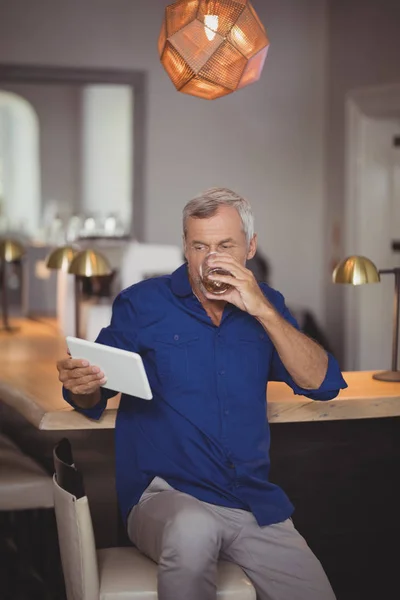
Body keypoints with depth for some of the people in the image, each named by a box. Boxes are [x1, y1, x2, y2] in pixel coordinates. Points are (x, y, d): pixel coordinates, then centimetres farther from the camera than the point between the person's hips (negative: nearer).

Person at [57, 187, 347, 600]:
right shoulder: (142, 303, 3)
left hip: (255, 504, 3)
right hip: (165, 496, -3)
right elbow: (93, 400, 5)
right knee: (191, 529, -37)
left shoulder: (265, 304, 11)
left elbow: (323, 384, -1)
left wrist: (262, 310, -11)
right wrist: (82, 387, -21)